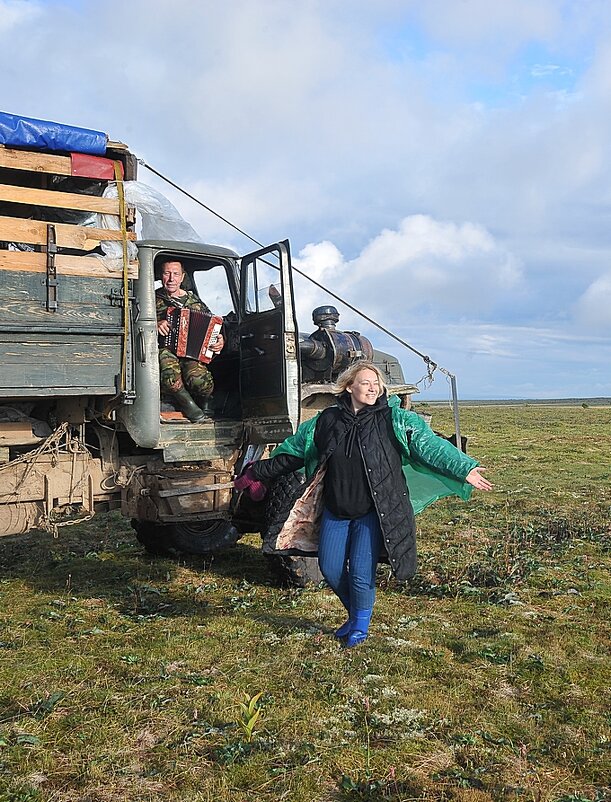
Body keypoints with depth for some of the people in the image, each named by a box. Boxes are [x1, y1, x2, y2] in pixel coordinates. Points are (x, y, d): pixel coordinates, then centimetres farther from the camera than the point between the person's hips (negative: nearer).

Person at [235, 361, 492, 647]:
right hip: (335, 511, 4)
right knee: (330, 569, 7)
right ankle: (354, 613, 36)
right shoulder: (327, 420, 2)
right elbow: (292, 449, 13)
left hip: (374, 513, -4)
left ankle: (361, 624, 26)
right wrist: (259, 472, 18)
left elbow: (430, 444, -10)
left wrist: (464, 469, -19)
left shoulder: (394, 420, -6)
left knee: (361, 573, -5)